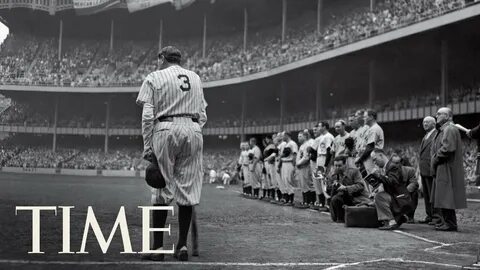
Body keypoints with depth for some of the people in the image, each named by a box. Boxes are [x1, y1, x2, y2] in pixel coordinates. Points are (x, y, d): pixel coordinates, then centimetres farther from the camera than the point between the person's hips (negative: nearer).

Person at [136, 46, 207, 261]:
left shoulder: (154, 78, 7)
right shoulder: (195, 78, 20)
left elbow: (147, 116, -3)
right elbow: (202, 115, 15)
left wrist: (147, 147, -3)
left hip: (165, 130, -3)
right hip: (193, 130, 3)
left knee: (162, 188, 1)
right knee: (187, 188, 4)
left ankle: (158, 247, 1)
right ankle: (182, 245, 6)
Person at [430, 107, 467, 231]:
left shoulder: (450, 129, -14)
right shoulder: (443, 129, 19)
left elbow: (448, 148, -24)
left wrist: (435, 159, -13)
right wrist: (435, 159, 10)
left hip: (447, 169, -10)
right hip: (442, 170, 10)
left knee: (446, 197, -8)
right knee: (443, 197, 13)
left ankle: (450, 223, -4)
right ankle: (447, 221, 19)